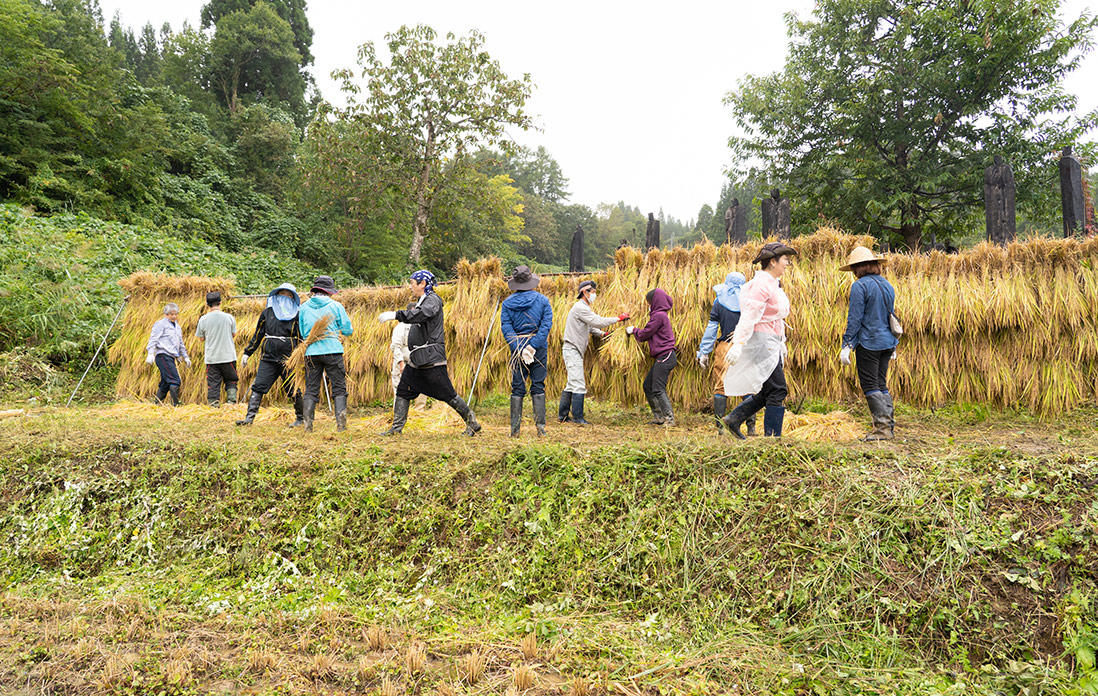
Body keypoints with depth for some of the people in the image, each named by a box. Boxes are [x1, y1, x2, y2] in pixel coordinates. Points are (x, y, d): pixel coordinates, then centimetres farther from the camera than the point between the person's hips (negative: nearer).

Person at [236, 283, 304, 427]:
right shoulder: (267, 312, 10)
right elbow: (257, 335, 16)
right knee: (258, 387, -6)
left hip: (288, 360, -2)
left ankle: (300, 418, 18)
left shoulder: (296, 315, 3)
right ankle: (249, 418, -4)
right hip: (268, 358, 2)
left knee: (293, 391, 2)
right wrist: (247, 353, 14)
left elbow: (301, 338, 6)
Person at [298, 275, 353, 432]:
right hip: (332, 350, -2)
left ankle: (307, 424, 1)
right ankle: (341, 423, -6)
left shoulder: (304, 307, 8)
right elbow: (348, 331, 3)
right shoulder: (335, 306, 1)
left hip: (311, 352, 3)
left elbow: (302, 332, 12)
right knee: (339, 389, 3)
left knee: (311, 390, 7)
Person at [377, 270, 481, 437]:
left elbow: (419, 315, -30)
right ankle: (396, 427, 13)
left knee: (447, 394, -5)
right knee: (403, 391, 7)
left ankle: (472, 423, 5)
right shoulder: (420, 302, 19)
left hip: (432, 359, -9)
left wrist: (395, 315, -35)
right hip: (416, 360, 9)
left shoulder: (433, 300, -10)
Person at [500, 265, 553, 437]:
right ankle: (540, 427, 2)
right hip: (539, 348, -1)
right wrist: (533, 346, -15)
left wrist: (519, 349, -12)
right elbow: (546, 324, -10)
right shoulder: (542, 300, 0)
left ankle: (515, 429, 5)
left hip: (517, 347, 1)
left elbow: (506, 328, -7)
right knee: (538, 387, 5)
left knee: (517, 388, 6)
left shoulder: (507, 303, 2)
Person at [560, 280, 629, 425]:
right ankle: (578, 417, -8)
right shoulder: (580, 307, -15)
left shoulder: (583, 307, 19)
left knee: (572, 384, 14)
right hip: (572, 350, -11)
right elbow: (597, 322, -20)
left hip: (574, 351, 11)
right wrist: (618, 318, -14)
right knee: (579, 384, -11)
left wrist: (602, 333, 7)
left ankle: (562, 415, 18)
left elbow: (590, 326, 24)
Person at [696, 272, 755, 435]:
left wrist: (703, 353, 2)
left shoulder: (719, 302, 3)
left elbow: (711, 328, 0)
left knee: (720, 387, 5)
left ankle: (720, 426, 2)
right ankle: (751, 426, 3)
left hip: (725, 348, -1)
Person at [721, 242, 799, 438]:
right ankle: (772, 435, -2)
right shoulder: (761, 284, -14)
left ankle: (734, 418, 15)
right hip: (761, 342, -10)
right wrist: (738, 344, -26)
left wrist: (781, 344, 26)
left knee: (769, 391, 10)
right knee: (777, 390, -8)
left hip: (771, 343, 10)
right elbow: (749, 316, -21)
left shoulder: (772, 284, 17)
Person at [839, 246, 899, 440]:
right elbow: (892, 315, 19)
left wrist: (846, 345, -13)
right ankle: (889, 427, 12)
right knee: (881, 384, 12)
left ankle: (883, 426, -5)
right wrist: (894, 344, 25)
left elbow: (855, 319, -15)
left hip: (868, 342, -8)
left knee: (870, 386, -2)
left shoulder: (860, 286, -10)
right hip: (887, 342, 8)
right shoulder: (887, 285, 13)